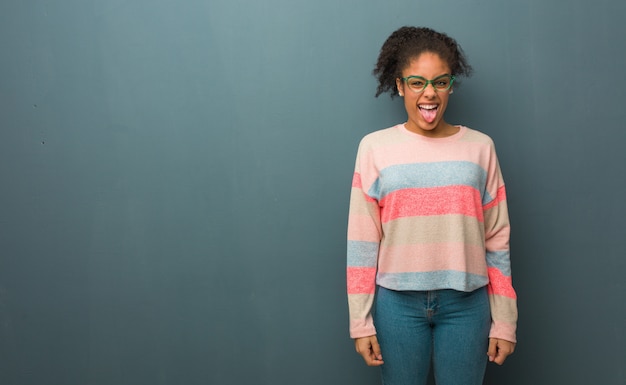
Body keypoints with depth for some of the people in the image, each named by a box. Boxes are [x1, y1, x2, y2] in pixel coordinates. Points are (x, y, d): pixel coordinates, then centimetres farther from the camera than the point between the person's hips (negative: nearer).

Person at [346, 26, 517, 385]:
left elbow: (497, 241, 3)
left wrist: (504, 321, 2)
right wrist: (361, 321, -2)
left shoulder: (480, 147, 1)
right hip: (397, 302, 0)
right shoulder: (375, 148, -2)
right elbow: (362, 241, -1)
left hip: (466, 302, 1)